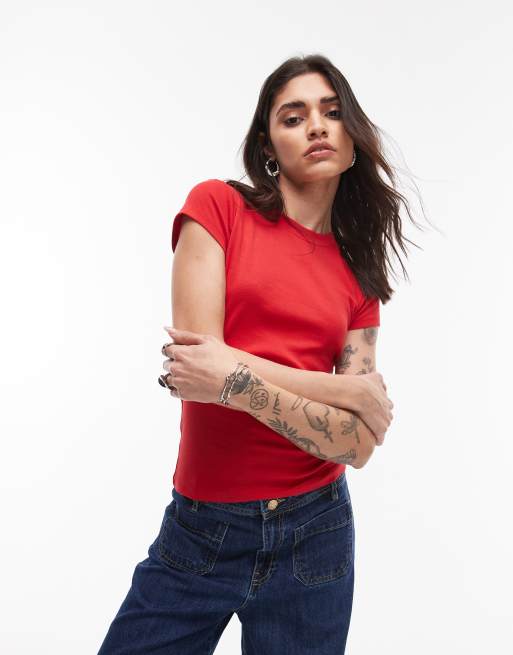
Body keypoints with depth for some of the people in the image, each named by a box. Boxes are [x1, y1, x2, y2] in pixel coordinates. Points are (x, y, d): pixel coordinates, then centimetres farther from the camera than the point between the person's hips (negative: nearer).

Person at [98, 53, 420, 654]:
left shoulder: (357, 274, 4)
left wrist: (237, 380, -21)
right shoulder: (217, 206, -4)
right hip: (200, 533, -2)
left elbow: (359, 445, -7)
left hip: (315, 536, 3)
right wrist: (355, 389, -12)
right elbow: (196, 359, -15)